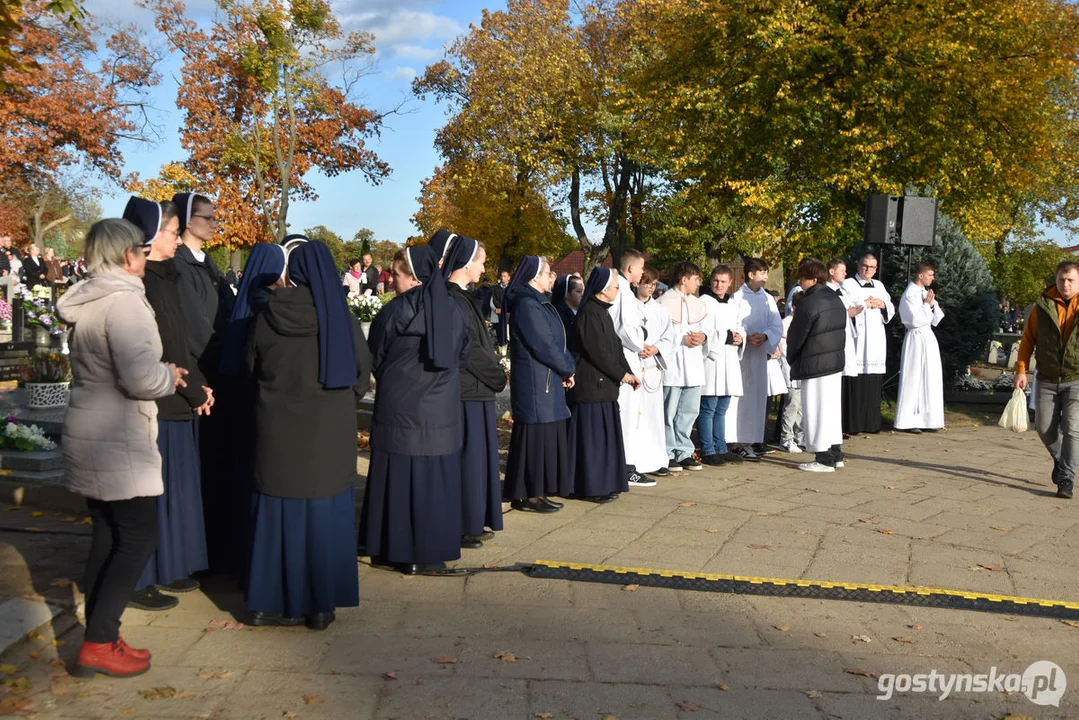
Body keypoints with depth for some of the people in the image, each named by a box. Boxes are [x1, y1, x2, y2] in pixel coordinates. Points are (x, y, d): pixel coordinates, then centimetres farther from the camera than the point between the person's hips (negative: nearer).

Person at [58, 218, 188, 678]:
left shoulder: (88, 302, 11)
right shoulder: (123, 301, -18)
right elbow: (141, 379, -27)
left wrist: (160, 371, 13)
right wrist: (169, 376, -7)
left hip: (89, 436, 9)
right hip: (116, 442, -9)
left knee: (108, 535, 14)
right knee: (139, 538, -2)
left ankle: (100, 638, 21)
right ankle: (98, 645, 1)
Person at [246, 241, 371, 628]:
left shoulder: (266, 316, -5)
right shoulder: (341, 317, -9)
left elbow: (252, 367, 8)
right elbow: (362, 370, 1)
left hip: (277, 429, 2)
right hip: (329, 429, -1)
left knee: (277, 511, 11)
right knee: (323, 512, 7)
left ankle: (267, 602, 17)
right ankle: (320, 604, 13)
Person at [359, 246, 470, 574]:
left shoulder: (392, 312, -9)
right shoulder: (453, 312, 0)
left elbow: (376, 360, 3)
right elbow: (464, 356, 12)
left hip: (398, 410, -2)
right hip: (441, 413, 3)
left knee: (397, 478, 7)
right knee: (434, 480, 8)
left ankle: (394, 549, 15)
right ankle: (428, 553, 14)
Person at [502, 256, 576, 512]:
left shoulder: (539, 303, 15)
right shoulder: (527, 305, -15)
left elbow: (556, 342, 15)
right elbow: (544, 346, -18)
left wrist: (566, 367, 0)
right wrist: (568, 369, -6)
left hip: (547, 381, 10)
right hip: (535, 381, -10)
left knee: (547, 432, 12)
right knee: (536, 433, -5)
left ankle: (535, 491, 19)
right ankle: (528, 495, 3)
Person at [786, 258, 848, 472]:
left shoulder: (807, 304, -17)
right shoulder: (835, 299, 9)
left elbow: (796, 337, -11)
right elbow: (840, 329, 15)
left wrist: (791, 359, 5)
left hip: (814, 364, -9)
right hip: (836, 361, 9)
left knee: (816, 410, -1)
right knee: (831, 407, 16)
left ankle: (824, 460, 3)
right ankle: (835, 453, 24)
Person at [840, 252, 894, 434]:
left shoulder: (879, 286, 20)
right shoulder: (848, 284, 2)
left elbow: (891, 311, 20)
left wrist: (883, 305, 0)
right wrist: (864, 304, -10)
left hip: (876, 341, 6)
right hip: (857, 340, -6)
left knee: (874, 384, 5)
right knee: (855, 384, -9)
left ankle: (871, 423, 11)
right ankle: (852, 424, -6)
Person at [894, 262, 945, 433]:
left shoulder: (926, 293, 11)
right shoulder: (910, 294, -12)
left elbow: (936, 320, 12)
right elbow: (915, 320, -19)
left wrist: (932, 304, -4)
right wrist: (927, 304, -10)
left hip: (928, 338, 8)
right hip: (916, 339, -8)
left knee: (930, 379, 8)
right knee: (913, 380, -5)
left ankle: (926, 419, 14)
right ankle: (907, 421, 1)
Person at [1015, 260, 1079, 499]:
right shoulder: (1043, 305, 1)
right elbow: (1028, 338, 6)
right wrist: (1021, 369, -1)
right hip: (1047, 379, 3)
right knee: (1044, 427, 7)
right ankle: (1059, 459, 35)